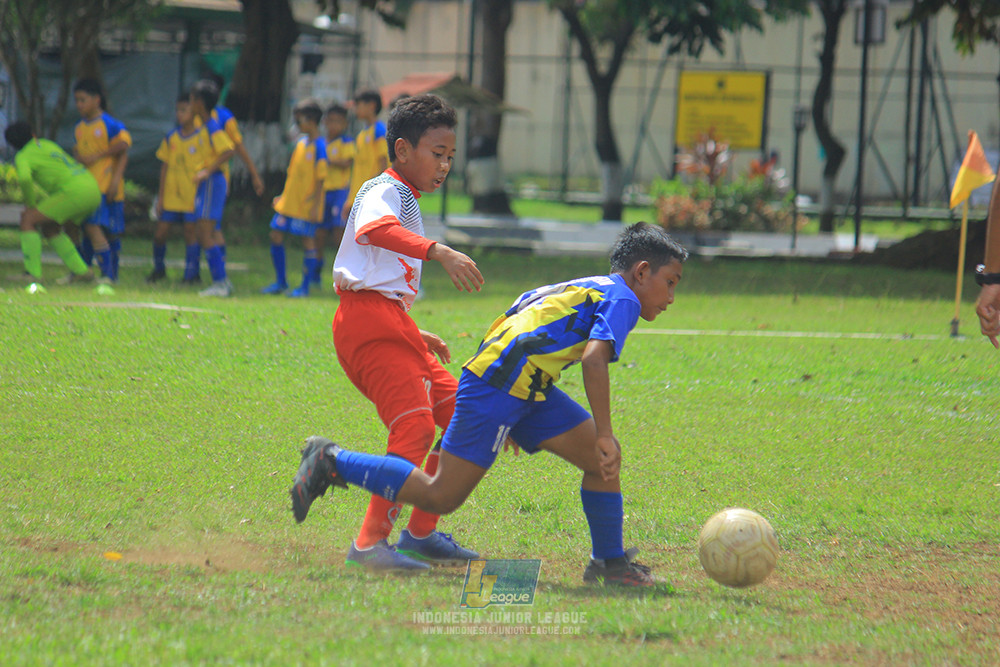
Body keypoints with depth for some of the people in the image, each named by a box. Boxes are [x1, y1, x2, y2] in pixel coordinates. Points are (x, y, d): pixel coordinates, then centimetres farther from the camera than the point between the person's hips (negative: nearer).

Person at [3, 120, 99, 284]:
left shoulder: (22, 157, 1)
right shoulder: (47, 144, 26)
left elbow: (24, 178, -21)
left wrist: (30, 204, -4)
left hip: (76, 191, -8)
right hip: (92, 190, 8)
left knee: (28, 219, -2)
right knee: (49, 227, 23)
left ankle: (33, 273, -6)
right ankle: (80, 271, 19)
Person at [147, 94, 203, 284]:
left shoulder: (201, 138, -6)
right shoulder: (171, 137, 8)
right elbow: (165, 167, 11)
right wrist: (161, 196, 9)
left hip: (192, 196, -4)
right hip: (171, 197, 4)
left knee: (191, 232, -3)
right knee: (160, 233, 4)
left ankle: (191, 274, 6)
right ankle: (159, 269, 25)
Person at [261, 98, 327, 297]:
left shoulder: (319, 146, -12)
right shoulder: (300, 143, 11)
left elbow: (320, 179, -14)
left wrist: (315, 206, -17)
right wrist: (283, 196, 18)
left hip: (307, 205, -8)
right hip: (289, 202, 8)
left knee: (308, 240, -2)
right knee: (276, 236, 7)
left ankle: (305, 287, 5)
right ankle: (280, 282, 18)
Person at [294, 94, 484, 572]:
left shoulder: (404, 201, 27)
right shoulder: (384, 192, -6)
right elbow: (374, 229, -32)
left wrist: (414, 334, 31)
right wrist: (439, 252, -43)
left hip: (391, 323, 10)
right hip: (371, 321, -10)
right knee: (415, 425, -22)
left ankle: (421, 534, 13)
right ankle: (371, 542, -26)